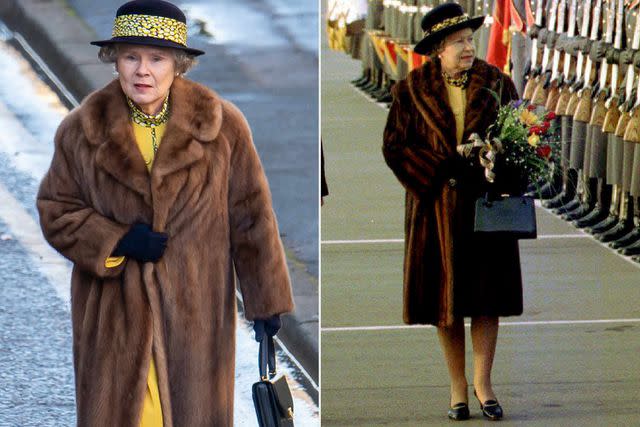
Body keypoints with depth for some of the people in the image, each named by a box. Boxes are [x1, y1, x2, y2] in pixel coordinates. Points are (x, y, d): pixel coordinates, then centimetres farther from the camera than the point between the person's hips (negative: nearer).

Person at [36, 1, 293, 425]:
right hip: (114, 316, 0)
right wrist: (118, 242, -12)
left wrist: (266, 300, 3)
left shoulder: (222, 126, -3)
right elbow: (56, 211, 4)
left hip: (195, 309, 0)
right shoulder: (82, 131, 0)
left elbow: (250, 215, 2)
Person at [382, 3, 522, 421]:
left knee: (487, 296, -2)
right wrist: (443, 170, -12)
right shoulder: (412, 90, 0)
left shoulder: (497, 84, 3)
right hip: (437, 208, -1)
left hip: (486, 204, 1)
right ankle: (458, 387, 11)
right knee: (446, 299, 3)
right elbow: (395, 147, -2)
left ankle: (483, 382, 7)